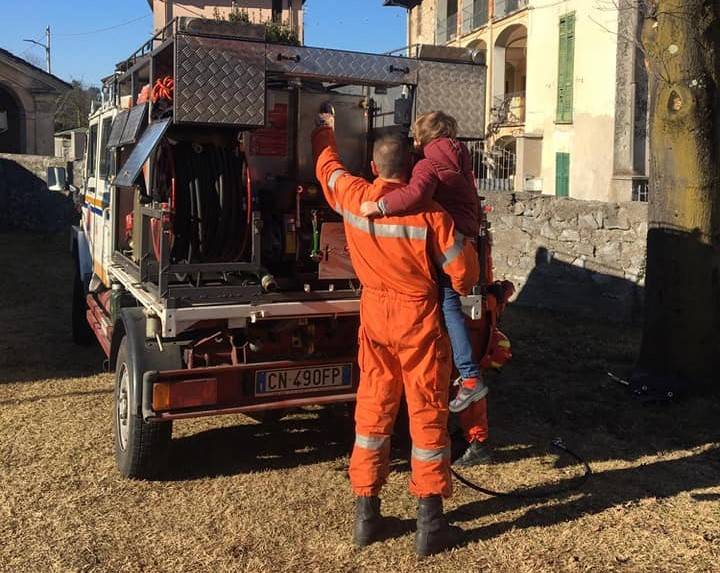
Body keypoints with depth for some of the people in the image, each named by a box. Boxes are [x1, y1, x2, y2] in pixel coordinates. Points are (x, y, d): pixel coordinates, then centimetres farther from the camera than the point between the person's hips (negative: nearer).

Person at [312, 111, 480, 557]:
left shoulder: (353, 196, -5)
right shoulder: (427, 211, -18)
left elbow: (328, 166, 17)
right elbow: (462, 270, -13)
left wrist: (326, 132, 38)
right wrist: (463, 287, 11)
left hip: (375, 312, 4)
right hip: (419, 318, -4)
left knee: (373, 410, 13)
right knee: (427, 414, 4)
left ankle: (367, 513, 20)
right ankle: (430, 524, 11)